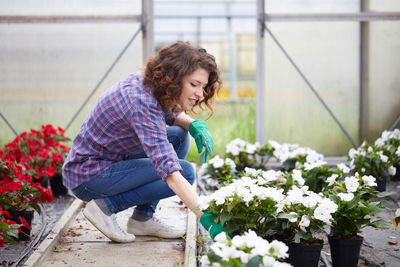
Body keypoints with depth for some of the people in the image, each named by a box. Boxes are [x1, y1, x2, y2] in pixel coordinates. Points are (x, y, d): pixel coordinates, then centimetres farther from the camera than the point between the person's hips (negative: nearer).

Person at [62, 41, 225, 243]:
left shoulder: (148, 82, -3)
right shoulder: (142, 103, -30)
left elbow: (172, 114, 19)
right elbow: (171, 174, -37)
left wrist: (195, 124, -4)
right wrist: (205, 217, -39)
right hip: (87, 178, -9)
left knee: (179, 136, 3)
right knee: (185, 172, -16)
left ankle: (142, 218, 4)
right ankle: (106, 206, -7)